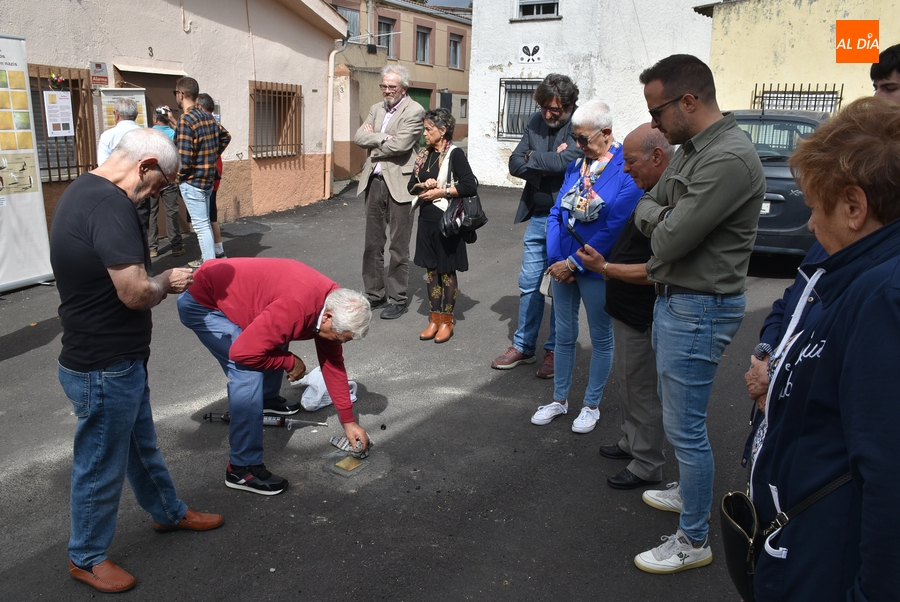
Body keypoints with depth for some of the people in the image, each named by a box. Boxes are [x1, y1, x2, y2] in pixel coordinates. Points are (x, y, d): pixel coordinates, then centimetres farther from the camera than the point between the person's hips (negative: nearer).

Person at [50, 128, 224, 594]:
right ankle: (86, 557, 31)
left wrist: (151, 277, 6)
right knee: (101, 466, 10)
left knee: (140, 443, 26)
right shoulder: (111, 205, -27)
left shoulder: (83, 189, 7)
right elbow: (136, 293, -30)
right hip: (104, 368, -10)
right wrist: (167, 282, -11)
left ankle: (169, 512, 47)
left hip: (119, 360, 10)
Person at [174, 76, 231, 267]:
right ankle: (207, 258, 28)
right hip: (208, 177, 8)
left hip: (192, 180, -8)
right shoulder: (208, 116, 6)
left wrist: (180, 175, -6)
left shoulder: (186, 119, -18)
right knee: (204, 222, 19)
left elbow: (184, 157, -23)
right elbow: (226, 136, 22)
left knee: (201, 225, -4)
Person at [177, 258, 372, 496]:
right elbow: (243, 352, -31)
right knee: (249, 374, -18)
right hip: (202, 303, -9)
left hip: (229, 292, 9)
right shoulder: (295, 308, -34)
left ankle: (268, 398, 46)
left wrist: (348, 421, 6)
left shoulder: (332, 301, -5)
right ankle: (241, 468, -9)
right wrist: (291, 362, -15)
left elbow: (333, 363, 4)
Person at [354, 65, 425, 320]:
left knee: (398, 246, 1)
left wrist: (373, 139, -3)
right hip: (374, 182, 7)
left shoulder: (414, 111, -7)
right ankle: (375, 294, 24)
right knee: (372, 243, 12)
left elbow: (400, 145, -19)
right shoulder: (377, 108, 15)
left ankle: (398, 299, 11)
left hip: (398, 184, -7)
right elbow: (359, 137, 3)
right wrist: (382, 138, -13)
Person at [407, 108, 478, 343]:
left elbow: (471, 186, -18)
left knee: (447, 271, 4)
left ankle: (447, 321, 15)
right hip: (427, 219, 7)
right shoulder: (425, 155, 10)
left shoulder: (454, 154, -9)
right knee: (431, 269, 11)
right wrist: (423, 185, -7)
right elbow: (411, 185, 15)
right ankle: (434, 319, 20)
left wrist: (441, 192, -15)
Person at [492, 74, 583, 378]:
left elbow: (567, 160, -27)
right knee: (528, 285, 12)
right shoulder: (536, 122, 6)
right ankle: (523, 346, 25)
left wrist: (534, 158, -9)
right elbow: (515, 164, 3)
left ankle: (555, 350, 20)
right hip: (537, 216, 6)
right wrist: (548, 164, -14)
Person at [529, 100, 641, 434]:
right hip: (562, 265, 6)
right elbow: (556, 212, 6)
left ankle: (592, 406, 27)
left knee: (601, 338, 11)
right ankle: (559, 399, 31)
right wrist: (555, 260, -6)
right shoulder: (576, 165, 6)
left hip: (595, 268, -6)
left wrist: (574, 264, -17)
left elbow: (616, 227, -20)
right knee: (564, 335, 15)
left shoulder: (628, 169, -14)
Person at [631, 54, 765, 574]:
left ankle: (694, 542, 17)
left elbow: (669, 239, -25)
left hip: (699, 308, -10)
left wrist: (659, 222, -4)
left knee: (686, 427, 0)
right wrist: (662, 216, -8)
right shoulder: (692, 148, 9)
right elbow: (648, 206, 14)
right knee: (676, 410, 24)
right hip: (674, 298, 10)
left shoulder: (730, 159, -24)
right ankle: (690, 492, 45)